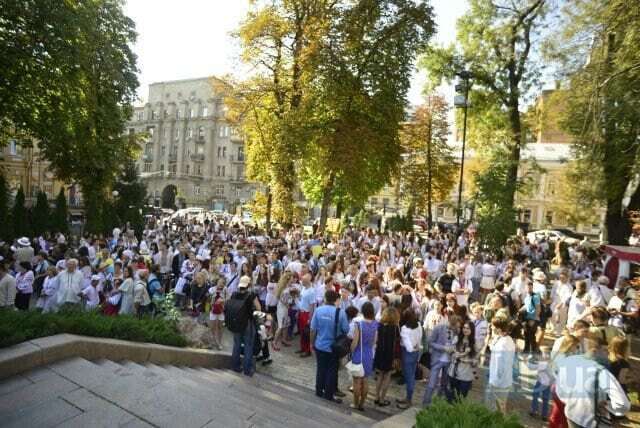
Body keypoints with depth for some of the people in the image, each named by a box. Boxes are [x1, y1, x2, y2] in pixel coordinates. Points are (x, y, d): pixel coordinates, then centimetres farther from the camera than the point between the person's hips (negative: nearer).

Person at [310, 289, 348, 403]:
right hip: (334, 347, -2)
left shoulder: (318, 310, -12)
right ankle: (328, 394, 21)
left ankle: (319, 391, 31)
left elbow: (313, 329, -6)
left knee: (321, 369, 19)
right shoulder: (340, 313, -18)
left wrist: (312, 343, 7)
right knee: (332, 371, 13)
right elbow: (346, 330, -11)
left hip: (320, 346, 3)